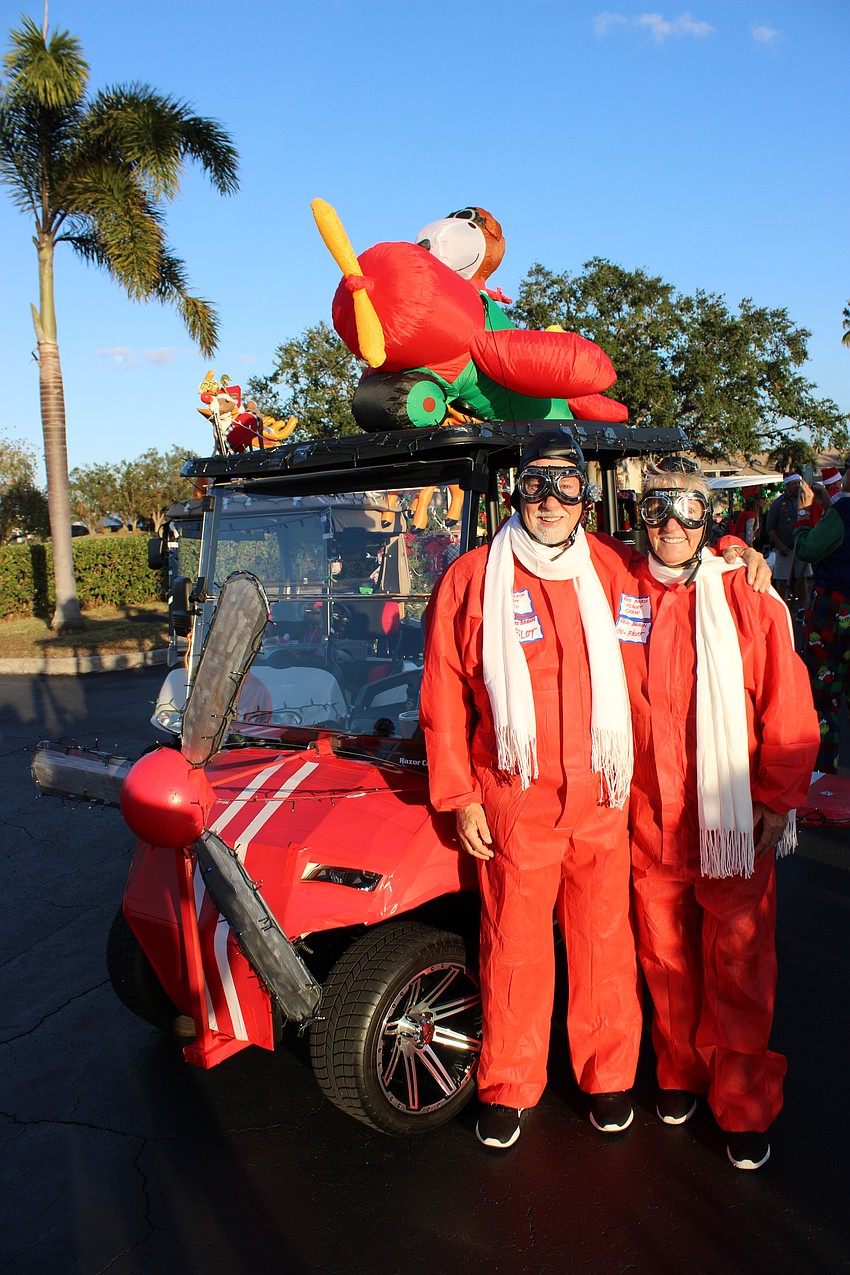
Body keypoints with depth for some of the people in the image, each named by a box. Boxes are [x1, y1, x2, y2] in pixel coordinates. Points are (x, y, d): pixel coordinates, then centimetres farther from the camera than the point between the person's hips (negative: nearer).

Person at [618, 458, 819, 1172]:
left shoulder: (747, 598, -7)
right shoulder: (620, 595, 1)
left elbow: (788, 711, -3)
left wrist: (777, 800, -4)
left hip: (732, 816, -2)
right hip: (650, 814, 3)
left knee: (738, 962, 5)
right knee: (664, 953, 14)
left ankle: (744, 1107, 24)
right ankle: (681, 1073, 37)